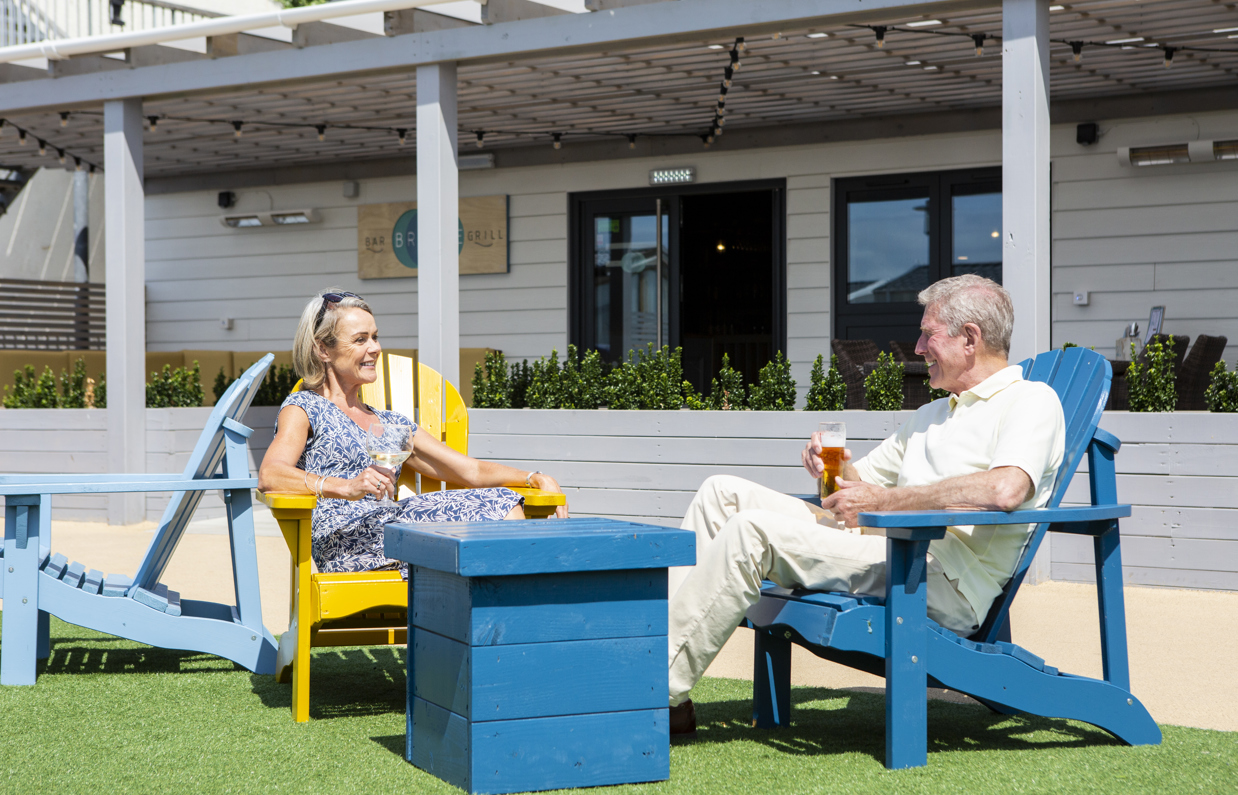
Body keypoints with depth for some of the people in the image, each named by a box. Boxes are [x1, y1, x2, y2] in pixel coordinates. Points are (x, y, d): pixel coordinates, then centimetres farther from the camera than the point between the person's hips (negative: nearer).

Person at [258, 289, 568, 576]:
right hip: (345, 535, -7)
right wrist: (346, 487, -26)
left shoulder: (390, 424, 31)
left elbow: (471, 471, 25)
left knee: (504, 503, -21)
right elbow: (269, 475, -10)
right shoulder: (303, 408, 11)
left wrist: (534, 478, 6)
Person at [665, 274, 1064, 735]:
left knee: (752, 532, -23)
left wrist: (883, 501, -16)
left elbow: (1005, 489, -22)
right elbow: (863, 483, 31)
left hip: (942, 583, -9)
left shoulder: (1031, 400, -1)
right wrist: (838, 469, 4)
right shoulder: (931, 414, 29)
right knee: (723, 493, 1)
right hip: (880, 548, 9)